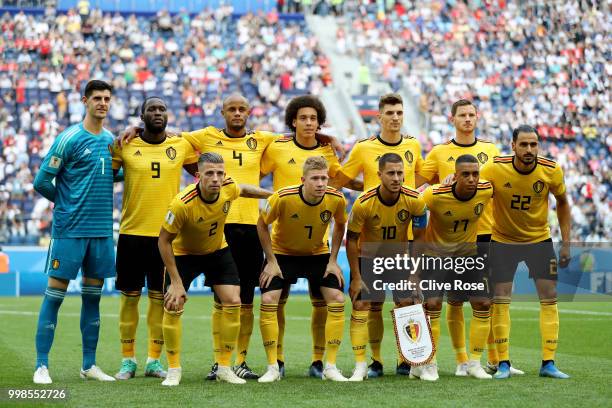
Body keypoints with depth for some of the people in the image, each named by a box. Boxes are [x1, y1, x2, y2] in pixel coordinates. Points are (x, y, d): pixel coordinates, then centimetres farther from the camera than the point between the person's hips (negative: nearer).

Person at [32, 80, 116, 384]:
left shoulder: (110, 140, 11)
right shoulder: (69, 138, -8)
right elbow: (42, 181, -8)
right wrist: (66, 201, 4)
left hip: (102, 230, 6)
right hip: (69, 230, -6)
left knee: (92, 296, 10)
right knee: (54, 295, -4)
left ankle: (89, 365, 17)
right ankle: (41, 365, 0)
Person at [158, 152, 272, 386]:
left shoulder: (229, 188, -23)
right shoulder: (182, 204, -36)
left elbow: (244, 190, 5)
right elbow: (164, 240, -24)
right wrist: (176, 281, -24)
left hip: (217, 251, 4)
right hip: (184, 253, -4)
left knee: (233, 302, -5)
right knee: (173, 306, -14)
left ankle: (224, 367, 8)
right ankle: (174, 370, 3)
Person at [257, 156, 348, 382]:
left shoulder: (336, 199, -22)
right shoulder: (283, 198, -29)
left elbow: (339, 225, 0)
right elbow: (262, 224, -12)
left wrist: (333, 260, -5)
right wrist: (271, 261, -13)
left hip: (318, 254, 2)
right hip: (282, 253, -2)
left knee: (337, 300, -11)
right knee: (268, 300, -16)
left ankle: (330, 366, 1)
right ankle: (273, 368, -4)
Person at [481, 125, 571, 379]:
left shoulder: (551, 171, -15)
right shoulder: (495, 169, -21)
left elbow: (562, 201, 1)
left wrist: (566, 242, -1)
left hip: (539, 239, 1)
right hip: (503, 241, -1)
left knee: (549, 298, -3)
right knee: (500, 300, -4)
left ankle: (548, 363, 4)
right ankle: (503, 363, 5)